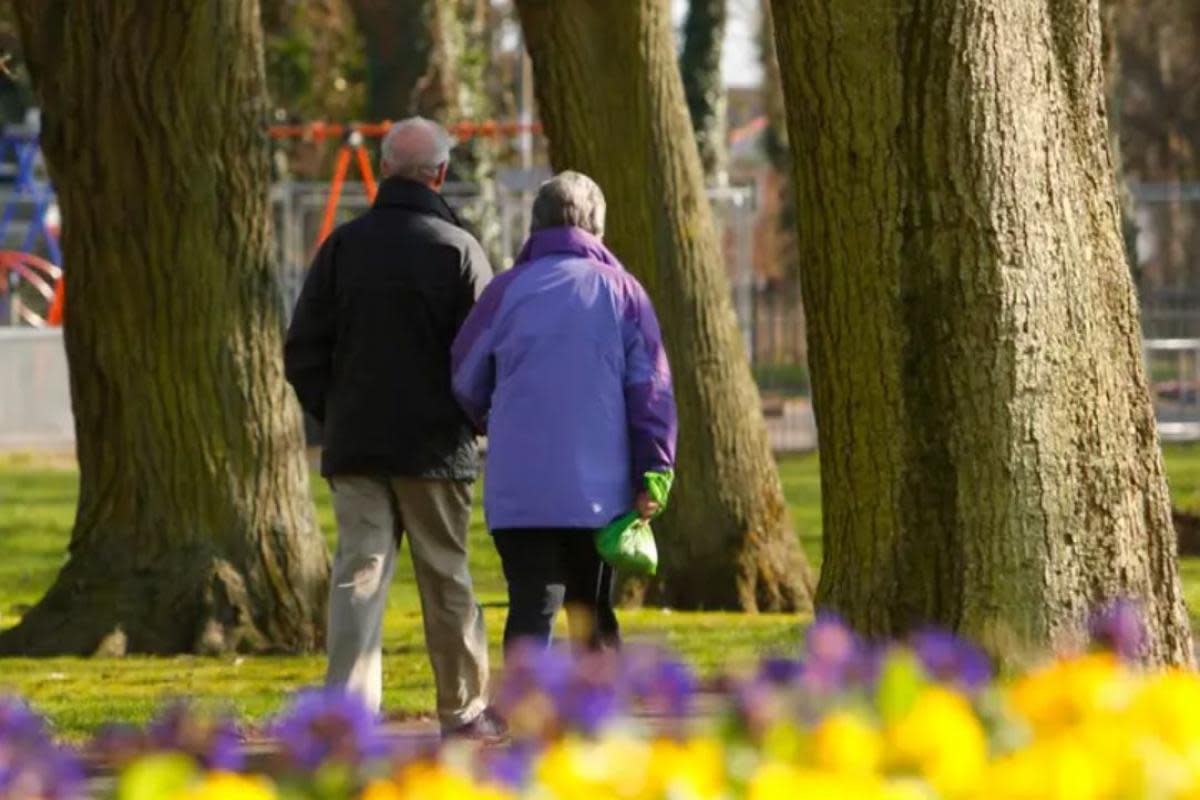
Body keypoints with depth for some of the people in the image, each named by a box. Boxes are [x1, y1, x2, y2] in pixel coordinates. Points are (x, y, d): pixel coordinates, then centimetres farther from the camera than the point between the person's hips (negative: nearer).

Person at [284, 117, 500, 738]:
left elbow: (302, 352, 4)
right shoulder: (457, 249, -6)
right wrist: (474, 424, 11)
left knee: (358, 571, -1)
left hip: (355, 446, 2)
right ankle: (463, 708, 19)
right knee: (445, 576, 9)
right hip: (433, 447, -2)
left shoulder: (344, 245, 2)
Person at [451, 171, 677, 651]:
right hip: (600, 486, 2)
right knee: (592, 611, 15)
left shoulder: (507, 291, 1)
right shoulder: (622, 292, 4)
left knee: (531, 611, -6)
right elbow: (652, 390, -1)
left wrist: (485, 422, 29)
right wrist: (653, 475, 1)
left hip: (521, 489, -2)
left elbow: (464, 381, 8)